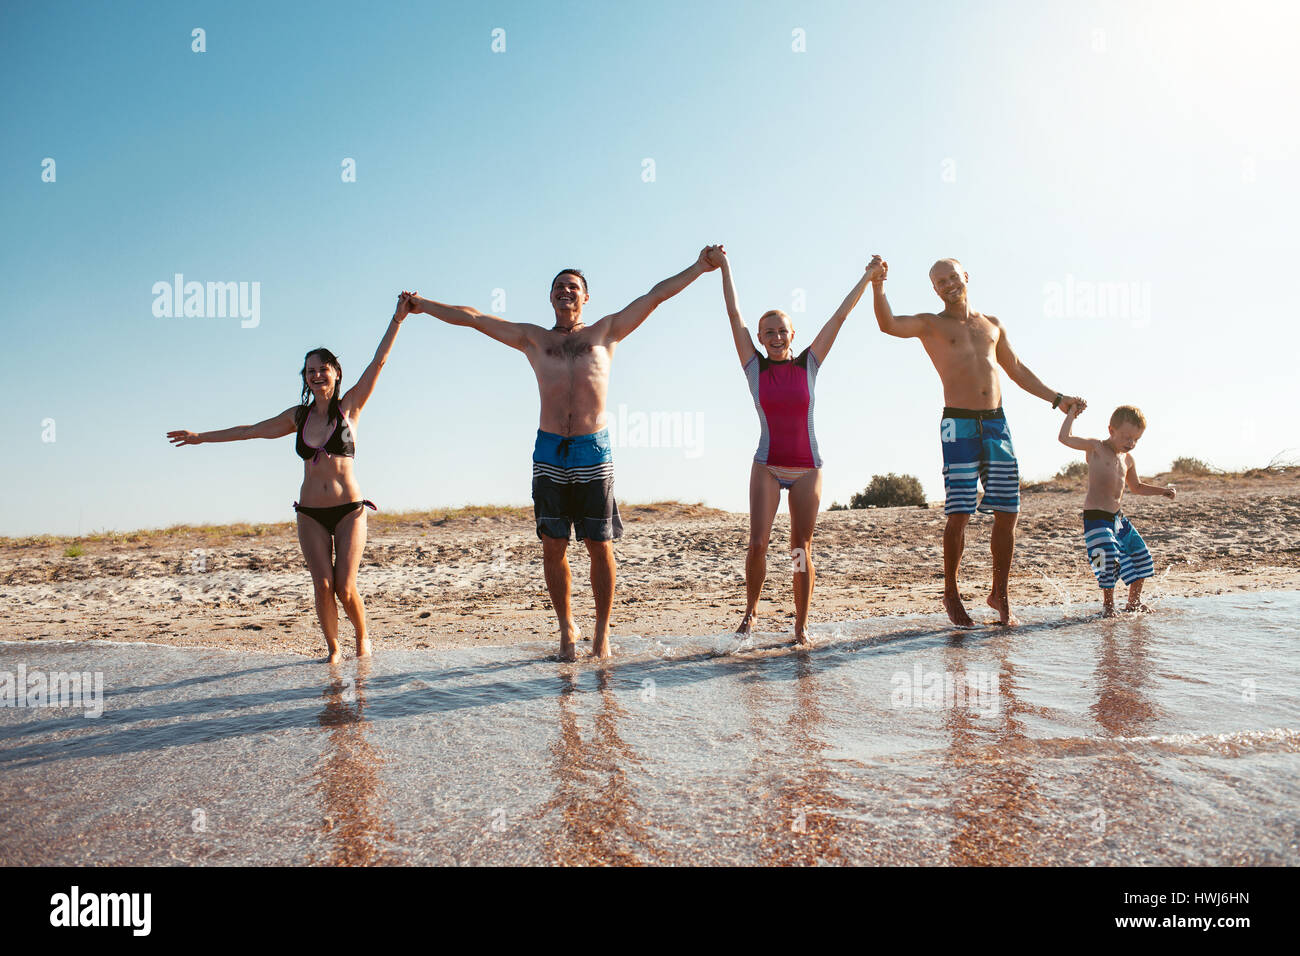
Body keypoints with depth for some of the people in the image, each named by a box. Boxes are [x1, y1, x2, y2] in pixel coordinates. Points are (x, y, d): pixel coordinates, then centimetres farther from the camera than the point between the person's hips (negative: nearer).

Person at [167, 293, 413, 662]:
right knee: (322, 585, -8)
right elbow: (251, 430, 20)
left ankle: (362, 637, 18)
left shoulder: (349, 407, 0)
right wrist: (201, 436, 26)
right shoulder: (298, 416, 9)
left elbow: (378, 362, -6)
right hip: (310, 514, 3)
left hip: (349, 510, -3)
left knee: (345, 588, -9)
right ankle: (333, 648, 10)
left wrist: (397, 319, -11)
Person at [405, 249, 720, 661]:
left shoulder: (605, 332, 13)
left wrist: (699, 268, 9)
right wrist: (422, 304, 20)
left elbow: (654, 296, 11)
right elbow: (472, 317, 17)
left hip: (593, 452, -1)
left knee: (600, 546, 1)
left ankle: (602, 631, 12)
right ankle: (567, 628, 17)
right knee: (553, 546, 3)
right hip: (549, 453, 1)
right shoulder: (533, 339, 15)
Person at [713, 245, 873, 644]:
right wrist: (724, 266, 1)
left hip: (807, 468, 1)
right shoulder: (755, 367, 2)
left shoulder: (808, 364, 4)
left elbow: (840, 316, 6)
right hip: (767, 466, -1)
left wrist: (867, 278, 9)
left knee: (802, 549, 3)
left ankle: (801, 627, 12)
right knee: (758, 542, -13)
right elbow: (734, 314, 1)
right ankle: (751, 611, 8)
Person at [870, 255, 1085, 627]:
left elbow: (1016, 369, 28)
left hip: (996, 424, 4)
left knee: (1007, 513, 3)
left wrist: (1057, 398, 26)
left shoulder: (992, 325, 20)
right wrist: (878, 284, -28)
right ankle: (951, 594, 9)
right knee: (959, 515, -9)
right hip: (959, 426, -4)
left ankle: (1000, 594, 18)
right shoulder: (931, 324, 6)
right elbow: (889, 324, -13)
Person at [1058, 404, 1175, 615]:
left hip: (1118, 518, 8)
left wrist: (1162, 490, 20)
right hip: (1096, 517, -8)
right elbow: (1065, 438, -22)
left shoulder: (1127, 458, 14)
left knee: (1141, 556, 13)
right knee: (1110, 560, -17)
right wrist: (1072, 413, -14)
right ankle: (1108, 605, 3)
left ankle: (1134, 602, 29)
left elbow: (1136, 487, 29)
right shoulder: (1096, 448, -8)